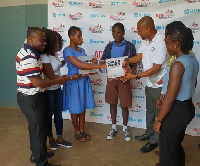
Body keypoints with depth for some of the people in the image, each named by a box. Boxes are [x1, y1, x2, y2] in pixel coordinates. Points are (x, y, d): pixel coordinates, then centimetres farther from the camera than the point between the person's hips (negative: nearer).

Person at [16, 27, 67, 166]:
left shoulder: (29, 52, 8)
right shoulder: (29, 57, -25)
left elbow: (37, 76, 18)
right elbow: (38, 83, -27)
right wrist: (58, 81, -13)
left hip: (31, 97, 10)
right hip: (31, 99, -10)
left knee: (35, 127, 23)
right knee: (39, 129, 3)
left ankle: (36, 154, 41)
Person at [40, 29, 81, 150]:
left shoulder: (54, 54, 3)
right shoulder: (44, 57, -22)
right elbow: (51, 77, -24)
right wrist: (71, 77, -21)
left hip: (57, 89, 8)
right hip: (48, 91, -7)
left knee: (58, 113, 13)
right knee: (49, 114, 10)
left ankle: (60, 138, 27)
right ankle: (51, 139, 29)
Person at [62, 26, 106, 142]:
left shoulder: (82, 50, 9)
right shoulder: (67, 51, -16)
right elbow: (80, 65, -28)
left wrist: (92, 69, -8)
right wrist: (101, 66, -31)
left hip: (84, 81, 7)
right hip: (74, 82, -7)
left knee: (83, 107, 14)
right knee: (75, 108, 7)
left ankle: (82, 130, 29)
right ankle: (77, 131, 25)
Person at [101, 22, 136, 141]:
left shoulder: (130, 46, -3)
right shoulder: (109, 46, 7)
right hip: (111, 78, 3)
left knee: (124, 105, 4)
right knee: (112, 103, 11)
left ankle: (125, 129, 23)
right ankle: (114, 128, 26)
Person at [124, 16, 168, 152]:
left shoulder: (161, 42, -26)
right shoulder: (146, 40, 0)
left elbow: (155, 69, -25)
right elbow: (138, 57, 9)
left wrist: (135, 76, -22)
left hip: (159, 85, -8)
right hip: (149, 83, 8)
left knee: (158, 113, 9)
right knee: (150, 111, 23)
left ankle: (154, 141, 25)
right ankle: (149, 133, 43)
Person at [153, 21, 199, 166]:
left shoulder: (177, 65, -26)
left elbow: (170, 98, -26)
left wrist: (158, 120, -16)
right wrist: (164, 94, 13)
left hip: (176, 111, -9)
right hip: (187, 107, 9)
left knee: (167, 147, 12)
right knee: (176, 143, 29)